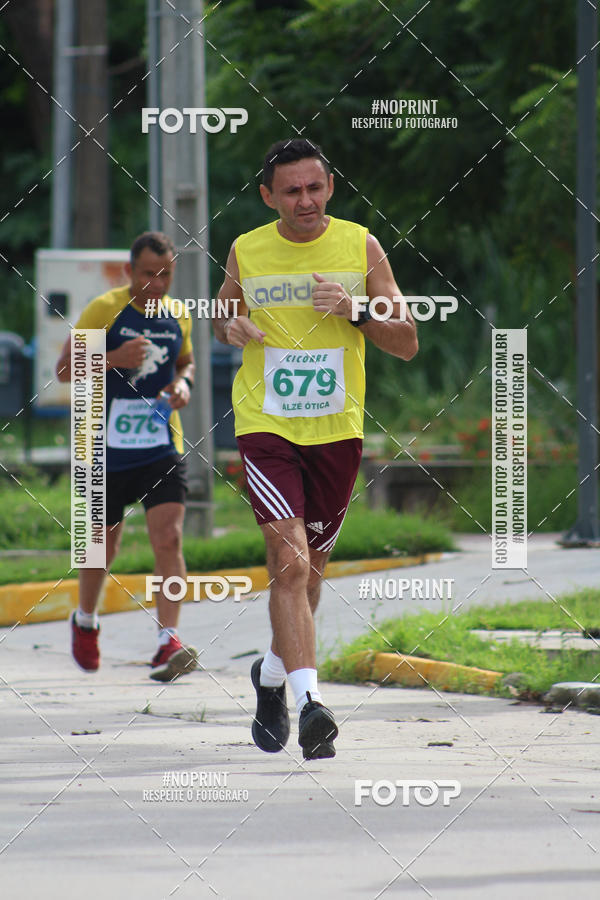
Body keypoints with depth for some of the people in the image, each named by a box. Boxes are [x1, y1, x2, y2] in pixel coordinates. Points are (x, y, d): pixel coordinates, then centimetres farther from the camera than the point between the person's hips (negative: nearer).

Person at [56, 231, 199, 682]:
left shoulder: (178, 316, 6)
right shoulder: (104, 310, -8)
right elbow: (64, 370, -8)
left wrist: (183, 383, 2)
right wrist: (114, 359, -23)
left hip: (163, 449, 2)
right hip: (109, 451, -2)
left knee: (169, 538, -15)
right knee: (104, 546, 12)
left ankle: (168, 642, -19)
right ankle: (85, 620, 40)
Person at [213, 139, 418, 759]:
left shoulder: (361, 247, -1)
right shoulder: (246, 253, 0)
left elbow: (407, 344, 0)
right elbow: (223, 320, 19)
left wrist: (356, 310, -17)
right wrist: (231, 329, -5)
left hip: (337, 429, 2)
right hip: (265, 426, -2)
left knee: (309, 568, 15)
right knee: (289, 558, -19)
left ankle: (272, 674, 41)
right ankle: (309, 701, -27)